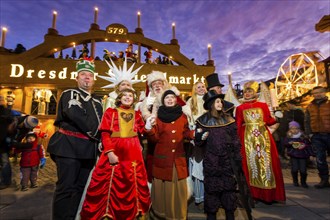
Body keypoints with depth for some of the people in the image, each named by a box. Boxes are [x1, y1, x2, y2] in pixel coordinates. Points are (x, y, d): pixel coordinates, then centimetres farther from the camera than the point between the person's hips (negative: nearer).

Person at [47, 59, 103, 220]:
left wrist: (99, 140, 0)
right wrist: (94, 134, -14)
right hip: (69, 146, -6)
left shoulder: (97, 101, 18)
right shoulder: (69, 94, 0)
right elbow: (75, 115, -19)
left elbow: (100, 124, 18)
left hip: (89, 148, 6)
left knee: (81, 186, 12)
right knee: (66, 187, -3)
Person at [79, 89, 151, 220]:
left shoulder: (137, 114, 14)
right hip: (113, 151, -3)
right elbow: (105, 134, -5)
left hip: (133, 153, 3)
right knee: (110, 183, 3)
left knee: (132, 184, 11)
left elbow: (143, 131, 2)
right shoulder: (110, 112, 5)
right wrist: (110, 152, -16)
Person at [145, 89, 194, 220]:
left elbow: (186, 133, 9)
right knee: (164, 186, 9)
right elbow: (155, 138, -4)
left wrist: (195, 134, -9)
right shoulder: (158, 116, -2)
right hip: (163, 157, -2)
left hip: (178, 157, 2)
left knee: (179, 186, 10)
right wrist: (149, 129, -21)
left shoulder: (182, 116, 6)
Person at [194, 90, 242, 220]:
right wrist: (201, 138, -21)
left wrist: (238, 158, 2)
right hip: (211, 162, -2)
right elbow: (197, 142, 1)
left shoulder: (228, 119, 5)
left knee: (229, 187, 10)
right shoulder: (202, 121, -1)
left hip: (227, 160, 2)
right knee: (211, 188, 5)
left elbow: (235, 140, 6)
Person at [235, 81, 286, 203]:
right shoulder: (240, 108, 9)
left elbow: (269, 121, 8)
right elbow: (237, 126, 3)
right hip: (248, 138, 0)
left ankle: (269, 192, 11)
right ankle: (253, 193, 8)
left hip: (263, 136, 1)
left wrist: (276, 118, -8)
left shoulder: (263, 105, 11)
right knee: (250, 161, -1)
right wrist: (237, 139, -4)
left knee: (266, 160, 0)